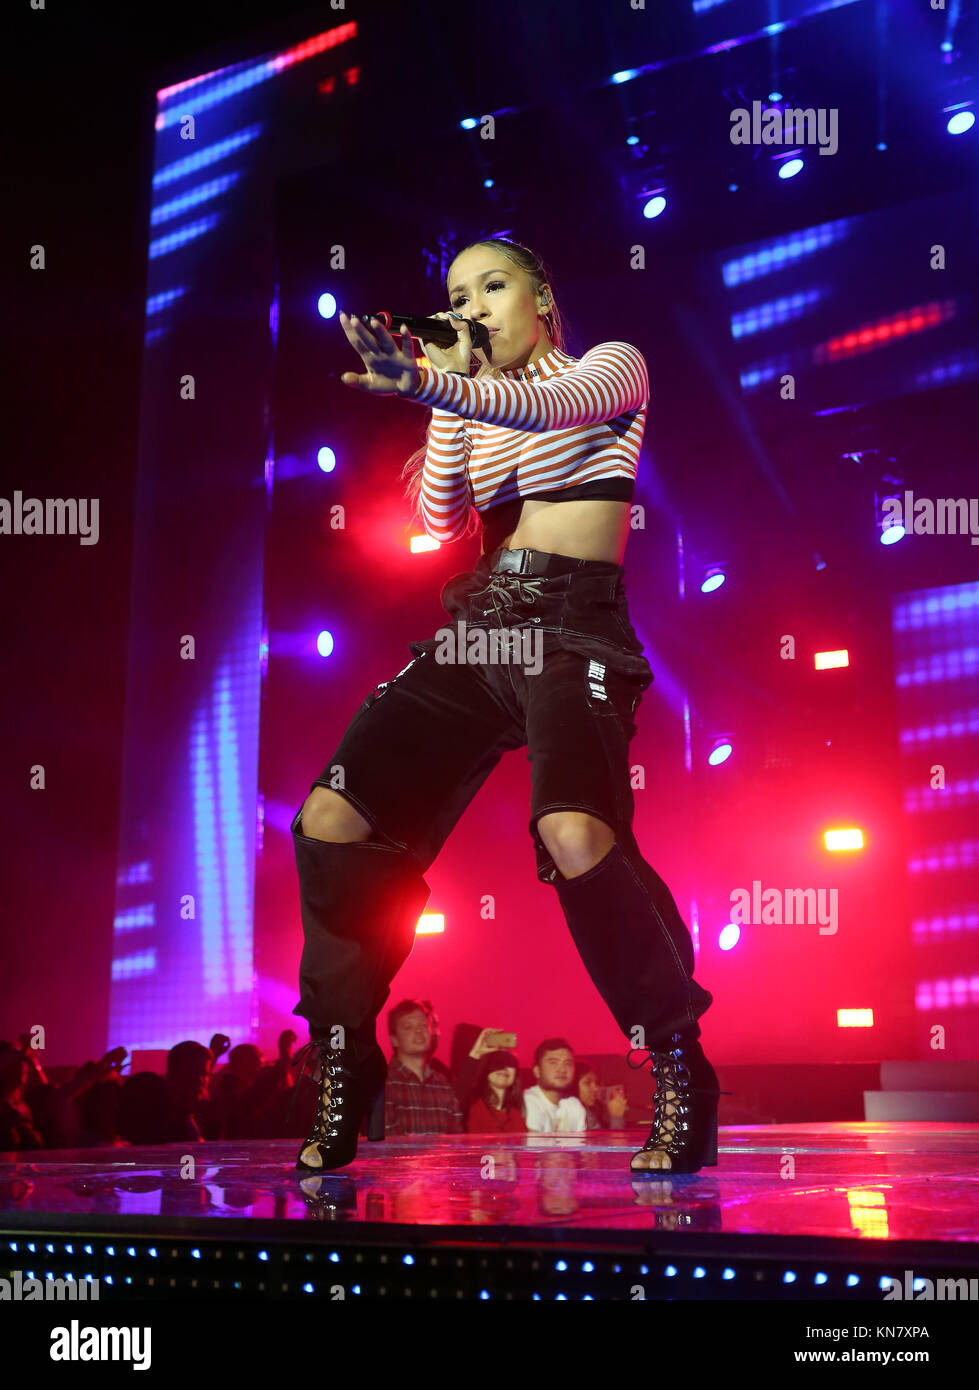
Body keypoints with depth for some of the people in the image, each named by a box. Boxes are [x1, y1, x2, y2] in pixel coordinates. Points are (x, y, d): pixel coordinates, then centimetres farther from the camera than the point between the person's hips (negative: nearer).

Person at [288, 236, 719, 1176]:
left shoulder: (613, 365, 9)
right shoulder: (469, 406, 25)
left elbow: (547, 406, -15)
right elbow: (441, 520, 9)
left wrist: (425, 384, -33)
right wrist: (446, 386, 8)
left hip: (574, 629, -5)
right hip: (474, 628, 6)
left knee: (576, 833, -33)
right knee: (332, 818, -12)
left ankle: (680, 1073, -14)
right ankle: (344, 1072, 3)